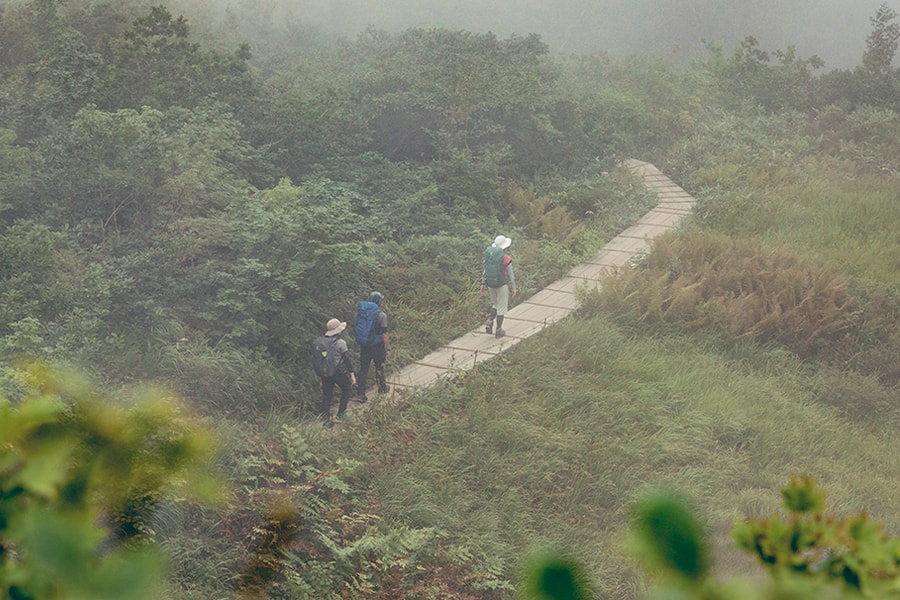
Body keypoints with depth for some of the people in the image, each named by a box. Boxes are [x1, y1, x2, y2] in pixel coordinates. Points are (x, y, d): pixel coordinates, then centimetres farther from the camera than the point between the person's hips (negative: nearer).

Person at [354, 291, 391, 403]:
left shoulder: (361, 312, -1)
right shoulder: (381, 315, -16)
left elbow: (357, 328, 9)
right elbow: (384, 334, -16)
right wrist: (388, 348, -9)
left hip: (363, 346, 4)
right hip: (377, 346, -4)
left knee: (363, 369, 8)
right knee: (379, 368, 16)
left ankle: (360, 394, 5)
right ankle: (382, 388, 33)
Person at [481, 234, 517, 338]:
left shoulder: (489, 256, -3)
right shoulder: (506, 259, -18)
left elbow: (485, 271, 5)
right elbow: (511, 275, -12)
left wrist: (483, 284, 15)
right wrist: (514, 288, -2)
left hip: (491, 284, 5)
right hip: (502, 285, -5)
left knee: (495, 305, 24)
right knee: (502, 307, 9)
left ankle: (489, 322, 4)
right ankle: (499, 330, 13)